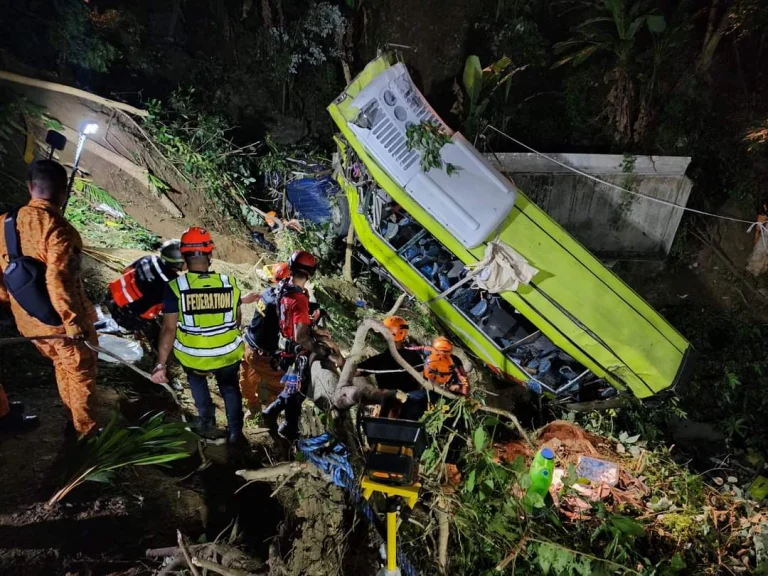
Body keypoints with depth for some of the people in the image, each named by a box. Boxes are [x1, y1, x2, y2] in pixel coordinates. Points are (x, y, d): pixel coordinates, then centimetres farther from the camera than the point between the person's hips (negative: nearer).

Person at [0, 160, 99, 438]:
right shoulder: (57, 227, -23)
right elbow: (58, 281, -27)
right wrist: (74, 322, -20)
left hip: (28, 320, 7)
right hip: (60, 320, -7)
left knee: (62, 368, 25)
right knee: (81, 372, 12)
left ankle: (72, 420, 39)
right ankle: (84, 429, 24)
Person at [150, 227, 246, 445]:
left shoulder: (176, 287, -19)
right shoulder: (229, 283, -12)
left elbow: (169, 329, -19)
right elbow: (237, 320, 2)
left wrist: (161, 365, -12)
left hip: (192, 357, -1)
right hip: (229, 354, 1)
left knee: (196, 379, 34)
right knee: (230, 388, 28)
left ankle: (207, 420, 35)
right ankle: (235, 433, 33)